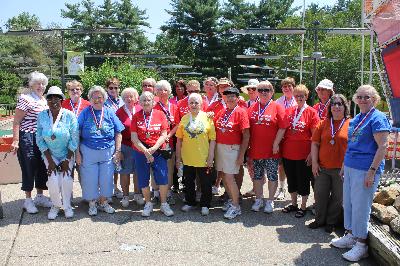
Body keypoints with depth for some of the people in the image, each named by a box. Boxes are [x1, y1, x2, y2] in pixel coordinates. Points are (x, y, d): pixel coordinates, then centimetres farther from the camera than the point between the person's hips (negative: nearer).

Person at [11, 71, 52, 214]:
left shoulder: (44, 100, 12)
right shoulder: (25, 98, -10)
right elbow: (16, 121, -13)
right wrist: (15, 141, -19)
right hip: (27, 139, -7)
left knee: (42, 168, 11)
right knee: (29, 169, 0)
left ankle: (40, 196, 24)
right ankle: (28, 200, 11)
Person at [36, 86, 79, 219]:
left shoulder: (69, 115, -12)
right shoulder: (42, 116, -7)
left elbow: (74, 140, -10)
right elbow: (40, 140, -5)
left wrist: (67, 160, -11)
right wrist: (50, 160, -10)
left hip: (67, 154, -1)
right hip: (50, 154, 1)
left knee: (66, 179, -15)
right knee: (53, 180, -15)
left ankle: (67, 206, 7)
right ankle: (55, 205, 10)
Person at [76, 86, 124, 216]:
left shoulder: (109, 113, 5)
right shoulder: (85, 113, 1)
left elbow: (118, 133, 6)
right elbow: (76, 135, 0)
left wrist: (118, 151, 0)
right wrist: (77, 153, -5)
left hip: (108, 152, 1)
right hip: (88, 152, -1)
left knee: (106, 179, 8)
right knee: (89, 179, 6)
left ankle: (103, 202, 26)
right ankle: (92, 204, 23)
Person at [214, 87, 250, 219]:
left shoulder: (241, 112, -7)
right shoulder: (221, 112, 10)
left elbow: (246, 135, -10)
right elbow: (215, 128, 14)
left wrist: (241, 154, -13)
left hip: (232, 148, -6)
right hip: (219, 147, 6)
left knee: (229, 177, -8)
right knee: (224, 176, 12)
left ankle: (236, 206, 6)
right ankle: (231, 200, 30)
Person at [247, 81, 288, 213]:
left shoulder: (277, 107, -3)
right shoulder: (252, 108, 8)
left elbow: (282, 127, -8)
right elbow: (247, 129, 9)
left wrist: (276, 144, -13)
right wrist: (248, 146, 4)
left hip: (271, 150, -3)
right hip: (255, 149, 3)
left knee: (272, 176, 5)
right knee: (257, 175, 12)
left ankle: (270, 201, 18)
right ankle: (258, 199, 26)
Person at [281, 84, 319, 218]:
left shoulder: (311, 112, -5)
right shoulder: (288, 111, 7)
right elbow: (283, 131, 13)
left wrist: (312, 153, -12)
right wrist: (280, 148, 7)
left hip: (303, 154, -4)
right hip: (288, 153, 5)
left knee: (303, 181, 6)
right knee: (291, 180, 15)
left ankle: (303, 207, 19)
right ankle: (294, 204, 30)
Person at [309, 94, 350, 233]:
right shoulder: (323, 123, 6)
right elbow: (315, 143, 6)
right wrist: (314, 162, -1)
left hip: (341, 168, -2)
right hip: (322, 167, 3)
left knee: (337, 197, 8)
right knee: (320, 194, 9)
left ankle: (331, 221, 26)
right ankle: (319, 219, 26)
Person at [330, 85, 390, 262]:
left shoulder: (378, 118, -10)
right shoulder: (355, 119, 14)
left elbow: (383, 146, -15)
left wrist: (372, 171, -20)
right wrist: (344, 166, 20)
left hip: (365, 169, -8)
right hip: (350, 167, 8)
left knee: (360, 207, -2)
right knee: (348, 203, 13)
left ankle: (361, 244, 10)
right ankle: (350, 236, 27)